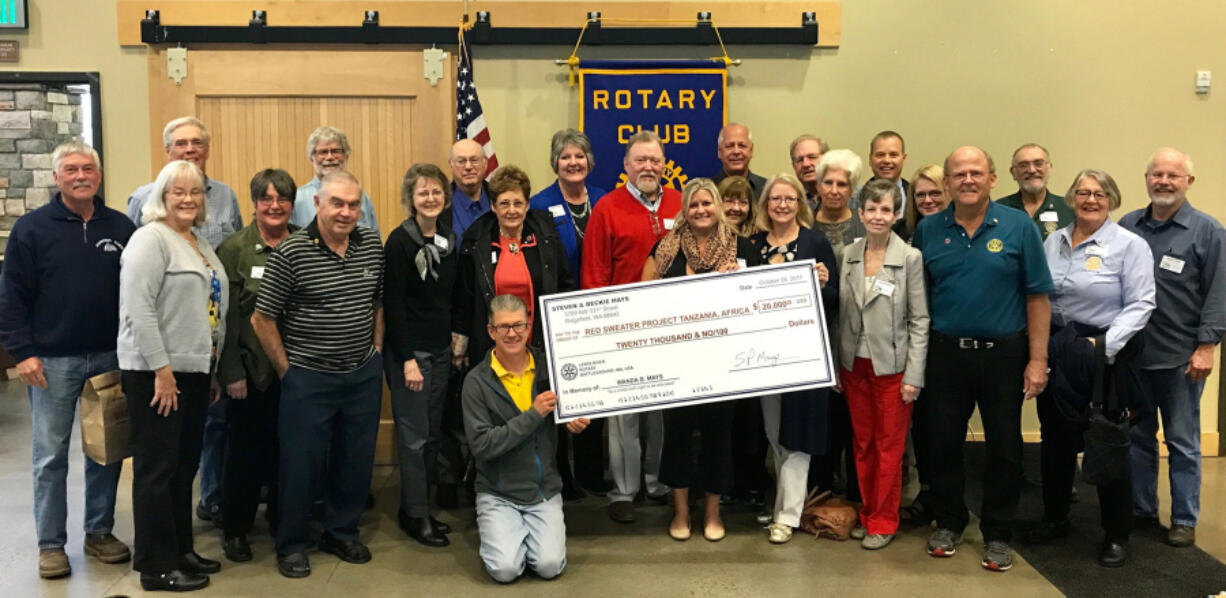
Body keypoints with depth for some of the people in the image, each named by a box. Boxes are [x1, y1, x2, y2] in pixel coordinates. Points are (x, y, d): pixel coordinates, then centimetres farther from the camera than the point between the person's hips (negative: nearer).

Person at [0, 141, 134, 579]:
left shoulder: (120, 227, 4)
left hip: (110, 358, 2)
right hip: (52, 361, -2)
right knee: (51, 456, 4)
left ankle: (100, 532, 23)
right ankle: (51, 544, 15)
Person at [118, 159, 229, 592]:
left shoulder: (200, 243, 15)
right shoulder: (151, 239, -11)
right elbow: (138, 309, -19)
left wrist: (213, 370, 18)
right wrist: (161, 370, -21)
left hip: (194, 369, 8)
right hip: (156, 372, -8)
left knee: (185, 465, 15)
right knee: (157, 469, 0)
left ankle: (181, 550, 27)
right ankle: (157, 567, 8)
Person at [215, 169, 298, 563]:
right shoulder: (234, 249, -4)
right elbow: (226, 316, -7)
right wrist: (232, 372, -11)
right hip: (252, 368, -3)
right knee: (245, 449, 6)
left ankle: (282, 518, 29)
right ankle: (235, 530, 21)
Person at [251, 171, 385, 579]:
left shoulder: (373, 246, 2)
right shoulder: (290, 252, -13)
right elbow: (262, 319, -8)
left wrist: (376, 351, 9)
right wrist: (286, 370, -6)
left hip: (363, 375, 5)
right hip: (309, 377, -4)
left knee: (357, 460, 14)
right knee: (301, 462, 5)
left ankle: (342, 533, 33)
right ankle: (291, 546, 23)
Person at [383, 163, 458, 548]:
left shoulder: (450, 240, 10)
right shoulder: (400, 241, -10)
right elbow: (393, 303, -13)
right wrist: (407, 358, -16)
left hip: (441, 350, 7)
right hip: (409, 351, -6)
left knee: (433, 433, 10)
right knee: (415, 436, -1)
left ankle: (419, 506, 21)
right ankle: (415, 515, 10)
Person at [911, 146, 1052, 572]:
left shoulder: (1018, 227, -4)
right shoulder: (928, 231, 3)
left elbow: (1037, 296, -4)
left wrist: (1038, 360, -9)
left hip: (1004, 353, -2)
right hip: (946, 354, 2)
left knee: (1004, 448, 7)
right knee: (944, 442, 10)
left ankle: (997, 534, 22)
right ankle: (948, 523, 27)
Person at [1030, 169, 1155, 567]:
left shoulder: (1129, 246, -7)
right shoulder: (1053, 242, 7)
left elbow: (1140, 305, -12)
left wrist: (1105, 345, -21)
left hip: (1105, 358, -5)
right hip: (1056, 354, 5)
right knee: (1056, 441, 15)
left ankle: (1117, 534, 19)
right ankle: (1055, 519, 32)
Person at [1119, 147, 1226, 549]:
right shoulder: (1128, 226, 6)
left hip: (1181, 357, -3)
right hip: (1132, 353, 3)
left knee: (1183, 441, 7)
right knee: (1138, 437, 12)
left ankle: (1185, 519, 17)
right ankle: (1141, 510, 25)